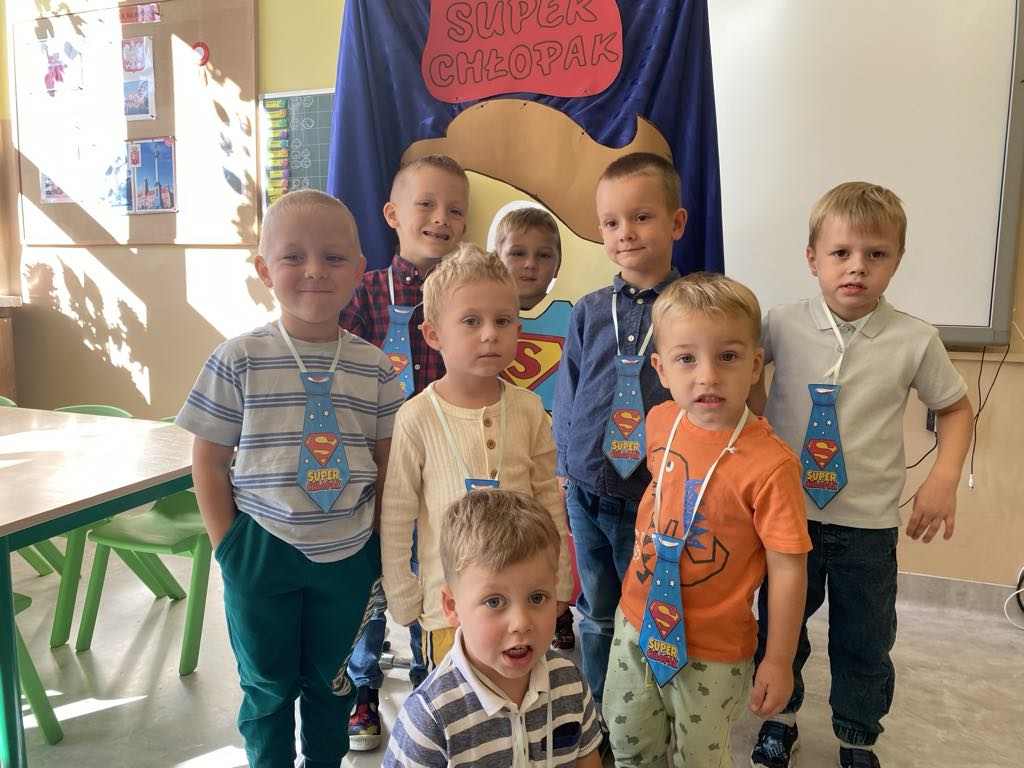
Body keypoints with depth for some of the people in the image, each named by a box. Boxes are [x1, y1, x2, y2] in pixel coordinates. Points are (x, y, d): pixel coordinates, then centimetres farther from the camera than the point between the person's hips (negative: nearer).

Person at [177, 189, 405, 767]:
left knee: (330, 680, 20)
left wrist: (378, 546, 1)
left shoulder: (375, 368, -4)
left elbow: (385, 465, 4)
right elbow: (210, 462, -3)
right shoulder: (239, 361, -9)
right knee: (268, 685, 16)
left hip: (348, 554, 2)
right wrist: (228, 546, -5)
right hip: (262, 552, -1)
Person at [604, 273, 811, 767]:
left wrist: (779, 662, -13)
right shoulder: (661, 421, -9)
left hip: (711, 651, -5)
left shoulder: (769, 463, -27)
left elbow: (788, 570, -19)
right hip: (637, 621, 6)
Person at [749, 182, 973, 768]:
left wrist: (945, 478, -8)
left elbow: (956, 408, 4)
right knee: (780, 626, 18)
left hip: (869, 522, 0)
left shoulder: (914, 341, -10)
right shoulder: (783, 326, -9)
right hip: (787, 511, 1)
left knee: (865, 642, 15)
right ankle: (781, 719, 42)